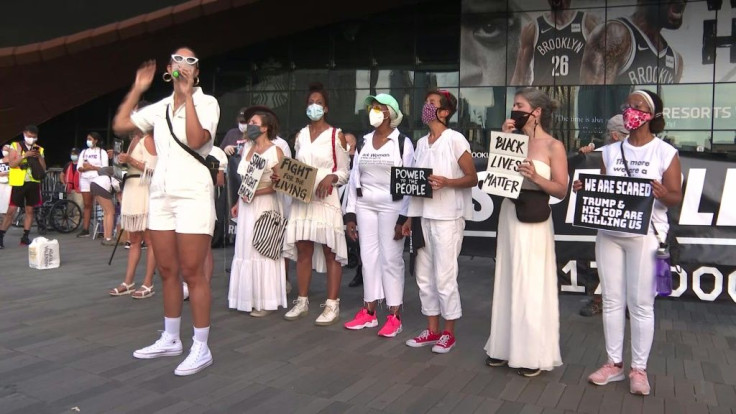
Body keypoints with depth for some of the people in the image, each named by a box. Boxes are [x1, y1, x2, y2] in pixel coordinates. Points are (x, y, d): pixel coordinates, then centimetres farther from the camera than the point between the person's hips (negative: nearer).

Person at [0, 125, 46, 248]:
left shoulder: (39, 149, 11)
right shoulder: (15, 146, 1)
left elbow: (44, 168, 7)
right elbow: (11, 164, -9)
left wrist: (39, 156, -9)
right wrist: (24, 155, -19)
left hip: (33, 183, 4)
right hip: (18, 183, -3)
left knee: (29, 210, 5)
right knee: (11, 210, -5)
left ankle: (25, 237, 11)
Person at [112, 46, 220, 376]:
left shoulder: (206, 102, -3)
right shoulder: (160, 107, 13)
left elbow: (195, 140, -19)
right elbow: (119, 126, 14)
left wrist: (187, 95, -17)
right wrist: (137, 89, 11)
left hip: (193, 195, -6)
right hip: (160, 195, 6)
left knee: (192, 274, -5)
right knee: (167, 272, 12)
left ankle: (201, 348, 4)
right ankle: (170, 340, 25)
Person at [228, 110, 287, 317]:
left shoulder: (275, 151, -9)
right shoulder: (247, 147, 13)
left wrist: (256, 193, -19)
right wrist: (238, 202, 13)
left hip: (264, 204, -7)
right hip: (246, 204, 7)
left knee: (263, 250, -3)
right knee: (245, 250, 9)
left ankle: (265, 301, 6)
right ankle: (248, 297, 18)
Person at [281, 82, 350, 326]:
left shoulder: (336, 135, 0)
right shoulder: (300, 136, 13)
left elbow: (344, 172, -1)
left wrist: (330, 177, -21)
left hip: (326, 199, -4)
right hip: (301, 199, 5)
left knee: (330, 252, -1)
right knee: (303, 251, 7)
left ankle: (332, 305, 5)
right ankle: (302, 301, 18)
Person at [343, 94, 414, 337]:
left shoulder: (403, 142, -4)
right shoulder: (363, 142, 11)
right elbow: (354, 178, 10)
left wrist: (403, 218, -13)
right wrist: (350, 215, 6)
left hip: (391, 207, -5)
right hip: (365, 206, 5)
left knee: (391, 259, -2)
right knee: (368, 257, 8)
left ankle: (394, 316, 6)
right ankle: (369, 312, 18)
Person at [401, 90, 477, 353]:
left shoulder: (455, 139, -7)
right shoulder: (422, 142, 13)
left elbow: (472, 179, -7)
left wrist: (446, 182, -24)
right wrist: (410, 218, 14)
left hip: (447, 218, -7)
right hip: (423, 216, 7)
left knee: (444, 277, -2)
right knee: (424, 276, 10)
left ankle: (448, 333, 13)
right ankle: (432, 330, 22)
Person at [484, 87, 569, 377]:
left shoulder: (553, 146, -6)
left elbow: (561, 190, -9)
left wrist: (535, 177, -24)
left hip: (534, 221, -6)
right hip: (508, 215, 6)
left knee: (532, 285, 0)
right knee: (509, 281, 10)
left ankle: (534, 354, 12)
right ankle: (506, 346, 22)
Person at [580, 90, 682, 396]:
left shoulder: (666, 153, -3)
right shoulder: (611, 151, 9)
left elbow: (676, 198, -4)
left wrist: (662, 194, -26)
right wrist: (585, 189, -8)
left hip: (645, 235, -4)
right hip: (609, 233, 4)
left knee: (640, 303, 1)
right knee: (612, 300, 8)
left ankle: (639, 369, 15)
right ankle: (614, 364, 19)